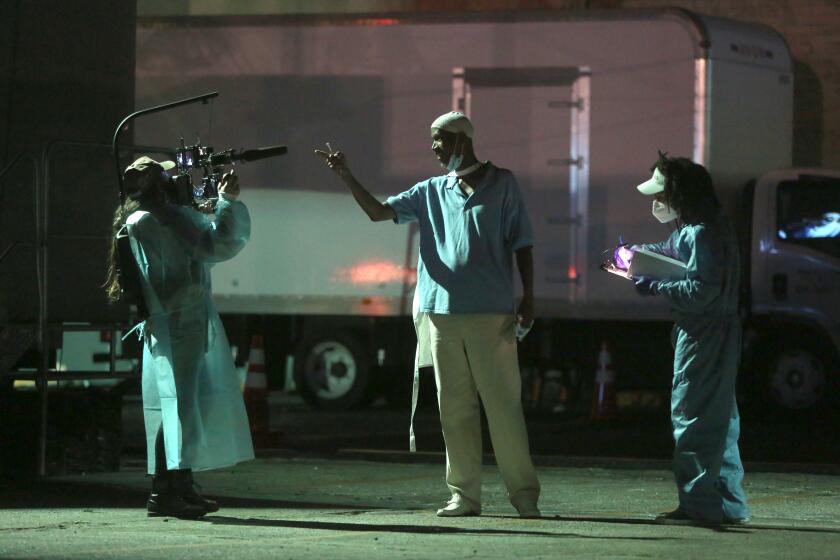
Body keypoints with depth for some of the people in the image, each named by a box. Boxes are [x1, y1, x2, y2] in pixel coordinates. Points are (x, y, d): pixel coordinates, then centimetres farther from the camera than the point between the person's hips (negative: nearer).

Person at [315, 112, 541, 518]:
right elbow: (378, 211, 8)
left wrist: (528, 298, -3)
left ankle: (524, 494, 1)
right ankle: (464, 495, 9)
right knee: (454, 408, 5)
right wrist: (346, 177, -3)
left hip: (491, 315, -4)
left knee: (503, 405, -4)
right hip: (440, 312, 4)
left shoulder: (502, 184, 5)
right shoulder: (430, 192, 14)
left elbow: (522, 244, 4)